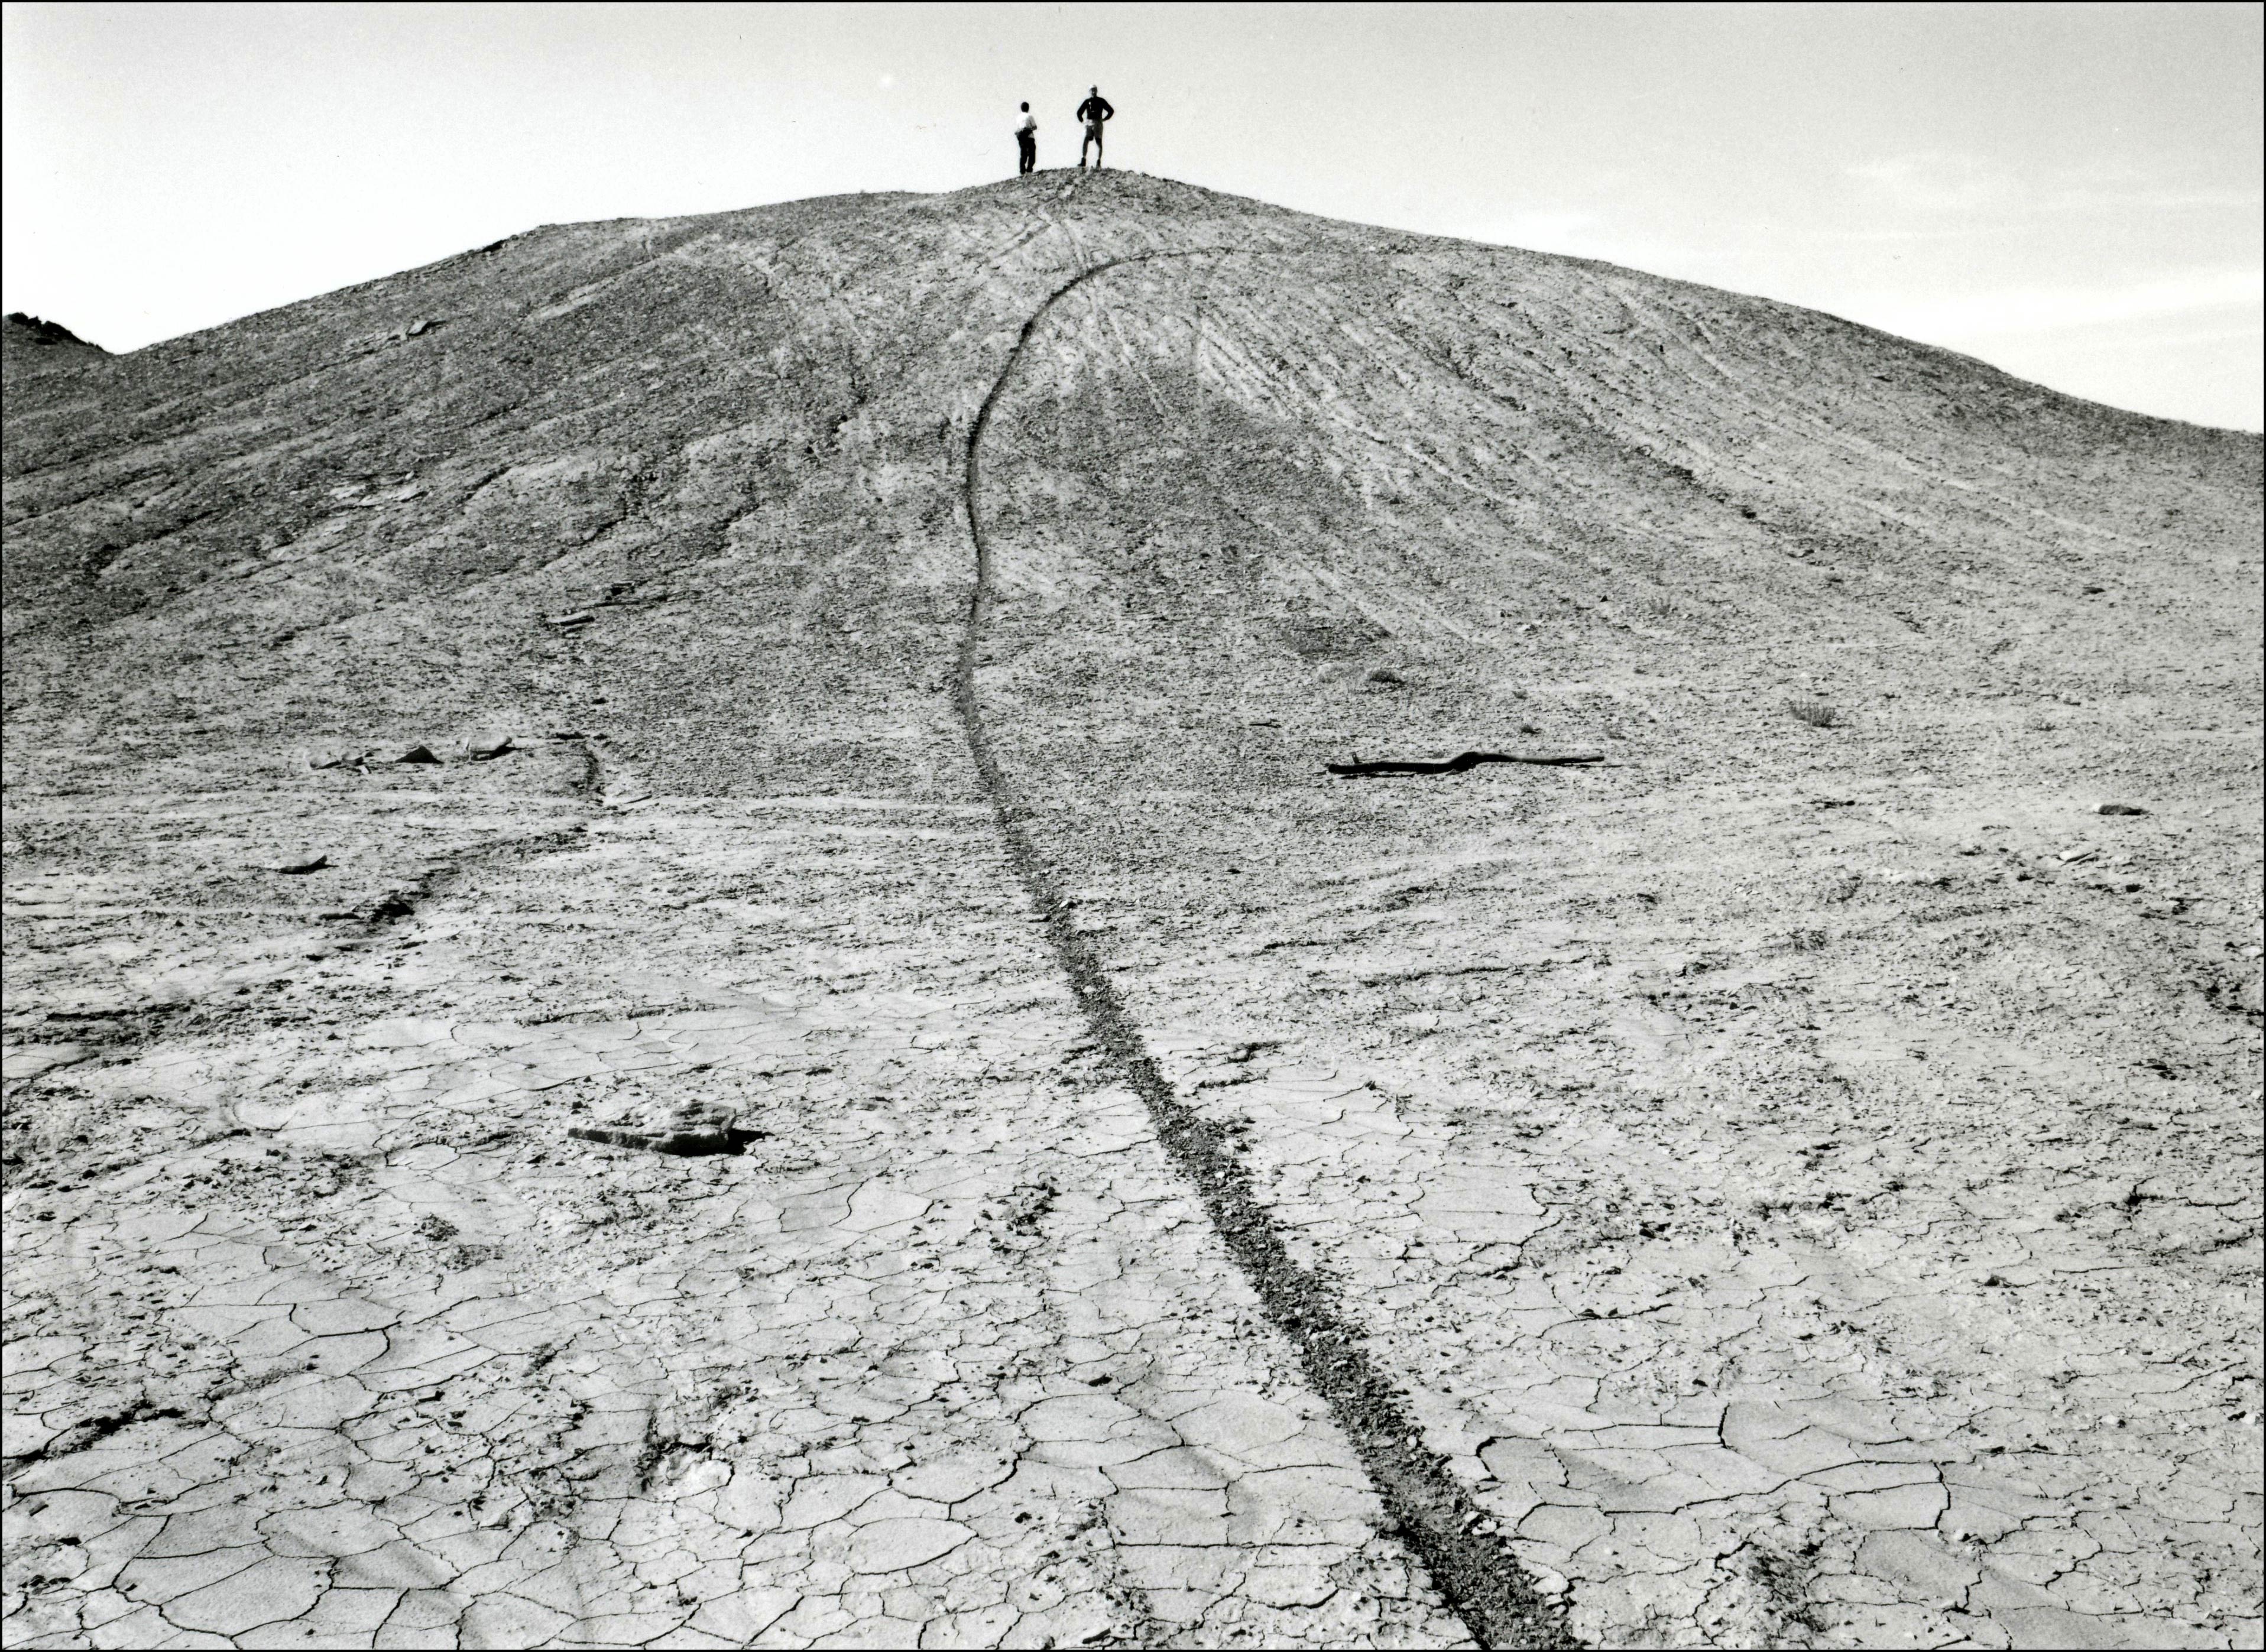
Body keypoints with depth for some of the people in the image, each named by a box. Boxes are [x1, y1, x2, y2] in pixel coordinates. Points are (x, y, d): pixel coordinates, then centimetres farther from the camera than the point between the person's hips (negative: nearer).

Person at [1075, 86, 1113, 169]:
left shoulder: (1101, 101, 9)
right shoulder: (1087, 101, 12)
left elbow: (1111, 111, 13)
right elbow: (1079, 112, 21)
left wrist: (1104, 119, 7)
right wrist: (1082, 121, 13)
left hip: (1098, 123, -1)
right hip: (1088, 123, 1)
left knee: (1098, 142, -8)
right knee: (1085, 141, -14)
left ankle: (1098, 163, -12)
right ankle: (1083, 162, -20)